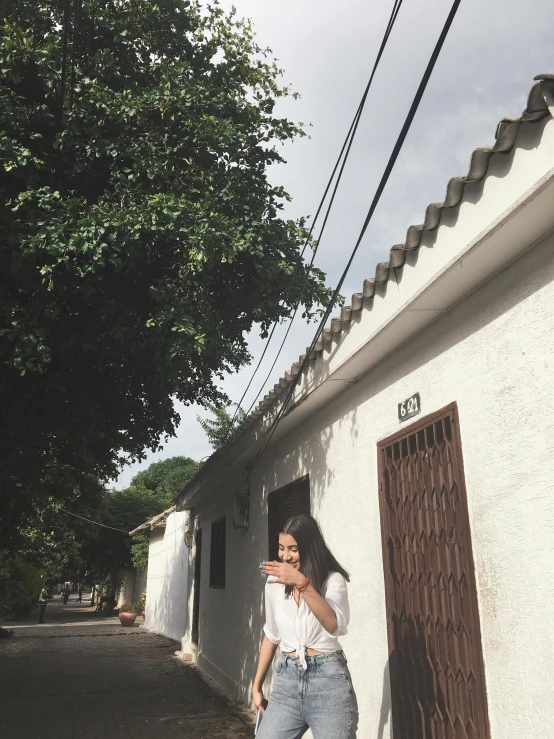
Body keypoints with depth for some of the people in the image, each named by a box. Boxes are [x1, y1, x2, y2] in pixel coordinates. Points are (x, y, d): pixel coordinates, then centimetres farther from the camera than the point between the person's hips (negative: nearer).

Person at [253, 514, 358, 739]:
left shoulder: (332, 579, -8)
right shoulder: (274, 583, 6)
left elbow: (334, 626, -26)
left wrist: (302, 583, -35)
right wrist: (257, 685, 18)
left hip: (328, 679, -4)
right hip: (287, 678, 4)